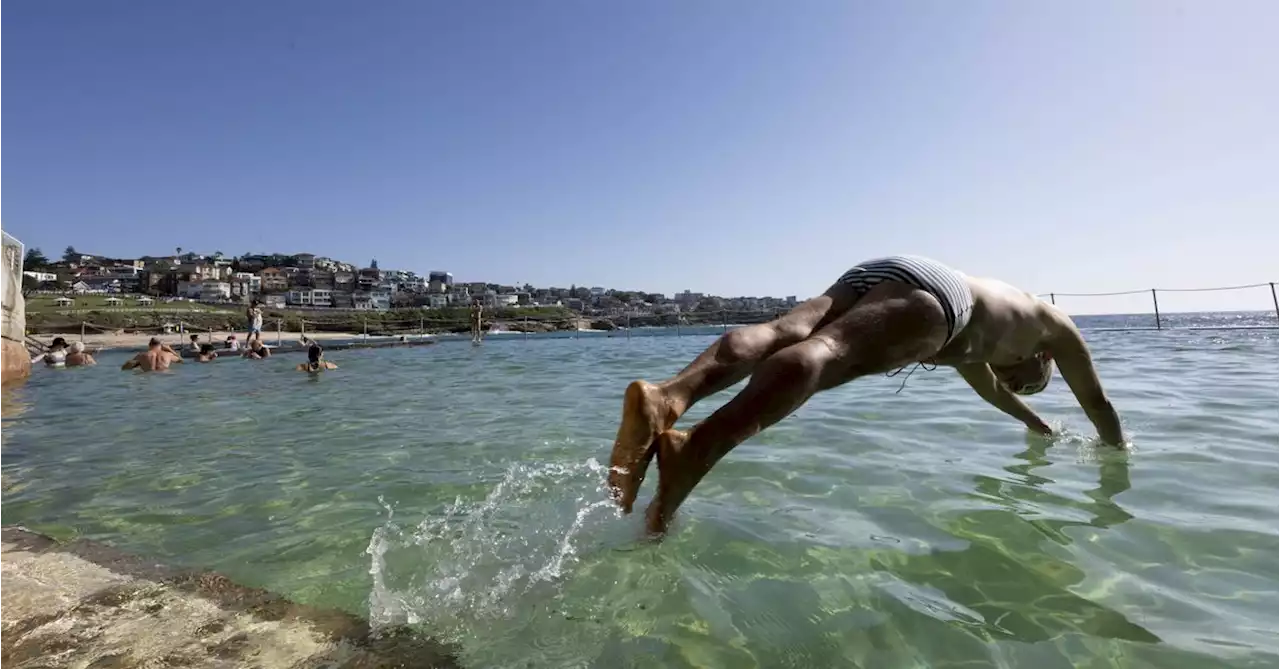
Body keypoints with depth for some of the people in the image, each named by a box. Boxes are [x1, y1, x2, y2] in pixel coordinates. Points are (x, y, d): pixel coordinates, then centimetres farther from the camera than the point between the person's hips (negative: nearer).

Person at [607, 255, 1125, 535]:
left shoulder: (973, 342, 50)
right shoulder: (1049, 321, 39)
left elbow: (984, 382, 67)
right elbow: (1096, 401, 46)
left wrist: (1035, 423, 82)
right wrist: (1117, 450, 65)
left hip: (866, 276, 6)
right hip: (928, 288, -6)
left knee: (781, 335, -21)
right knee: (823, 354, -33)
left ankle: (666, 398, -47)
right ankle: (698, 447, -57)